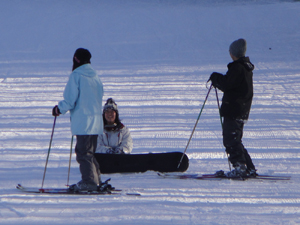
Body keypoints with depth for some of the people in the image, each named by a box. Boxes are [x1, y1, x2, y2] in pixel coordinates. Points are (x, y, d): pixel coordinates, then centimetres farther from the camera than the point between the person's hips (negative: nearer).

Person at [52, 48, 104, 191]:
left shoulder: (76, 76, -10)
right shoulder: (95, 76, 13)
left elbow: (70, 101, -14)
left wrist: (59, 109, 4)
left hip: (83, 122, -8)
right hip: (96, 122, 8)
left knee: (83, 153, -4)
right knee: (89, 152, 16)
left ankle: (89, 182, -7)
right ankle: (96, 181, 16)